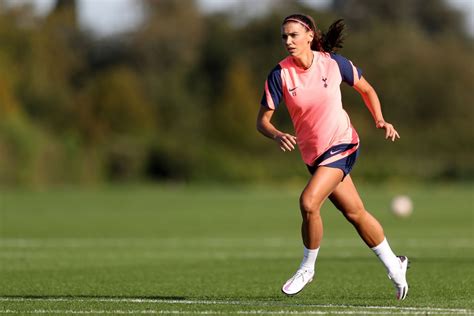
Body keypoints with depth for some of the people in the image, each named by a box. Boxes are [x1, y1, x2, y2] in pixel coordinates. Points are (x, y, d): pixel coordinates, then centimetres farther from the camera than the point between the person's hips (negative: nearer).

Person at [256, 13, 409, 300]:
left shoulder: (333, 62, -11)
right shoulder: (280, 74, -10)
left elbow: (366, 89, 7)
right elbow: (262, 120, -9)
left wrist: (380, 120, -5)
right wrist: (277, 135, -30)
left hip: (341, 145, -3)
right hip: (314, 154, 3)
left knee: (309, 202, -22)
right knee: (355, 212, 11)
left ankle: (308, 267, -1)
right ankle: (394, 265, 31)